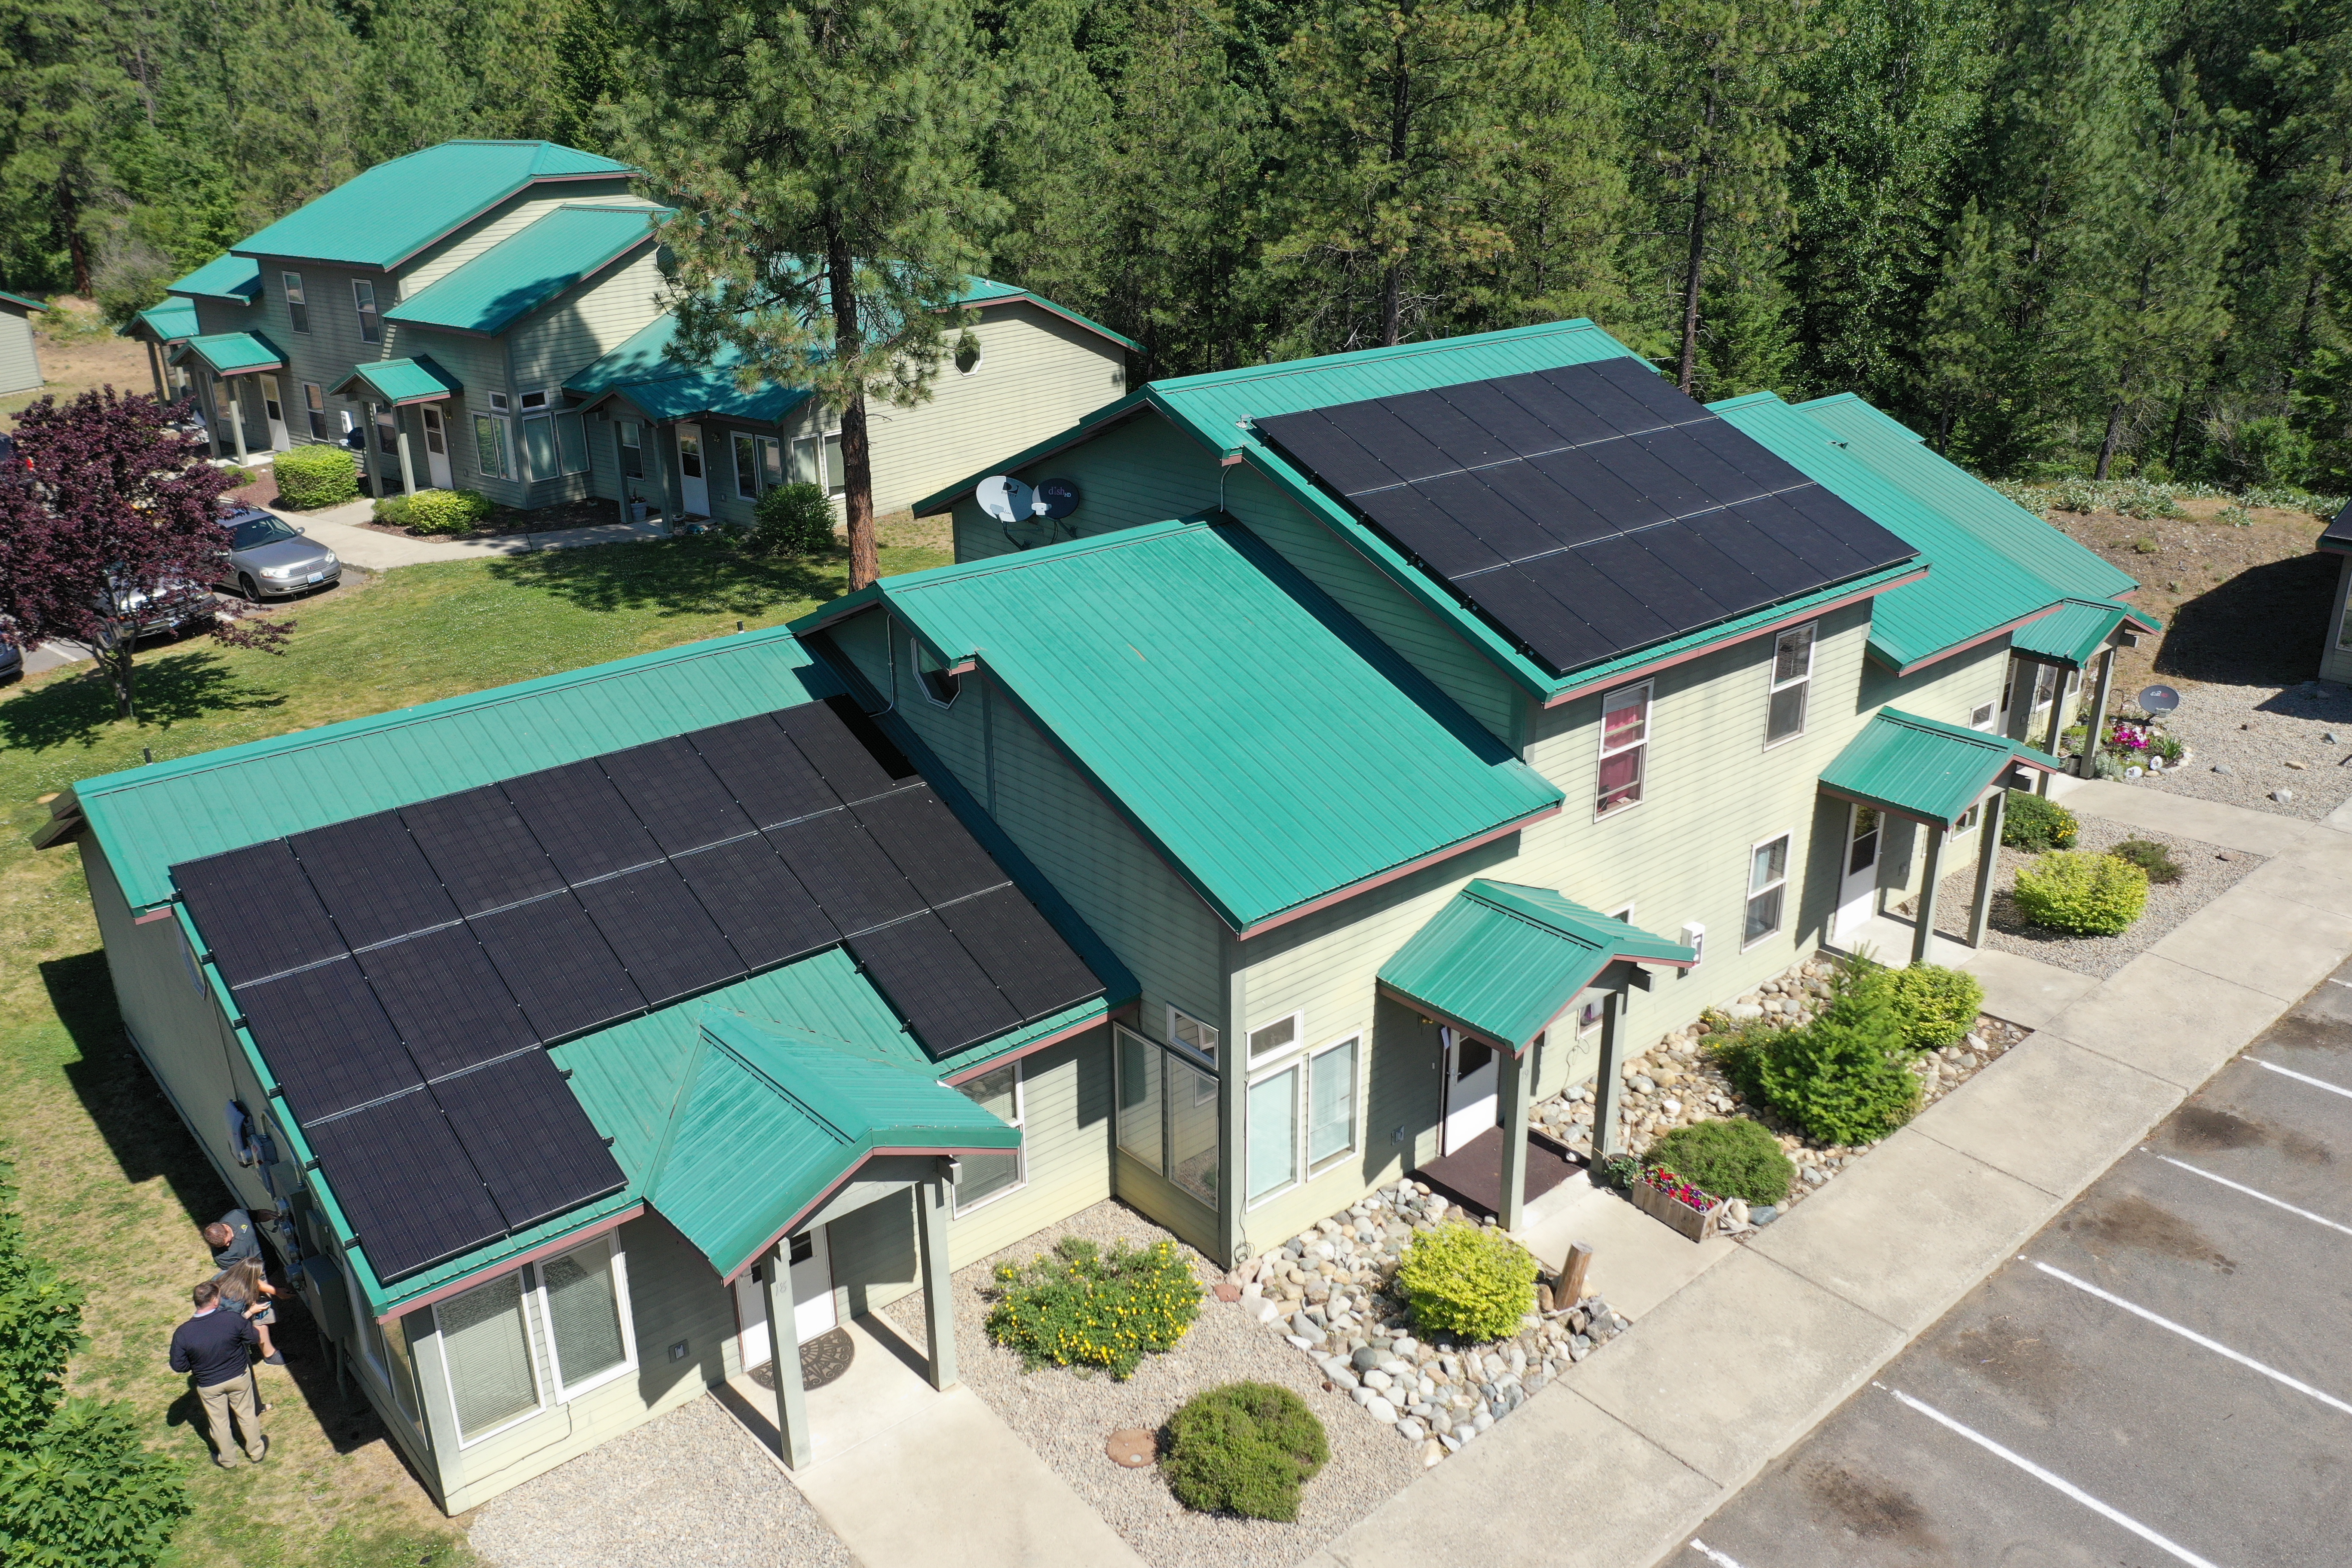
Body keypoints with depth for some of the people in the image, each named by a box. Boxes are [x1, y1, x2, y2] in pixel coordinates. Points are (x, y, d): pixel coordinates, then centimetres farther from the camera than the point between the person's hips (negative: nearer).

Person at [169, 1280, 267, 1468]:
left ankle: (227, 1460, 45)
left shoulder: (183, 1333, -25)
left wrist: (198, 1363, 8)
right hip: (239, 1377, 0)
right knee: (247, 1414, 24)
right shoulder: (234, 1319, -28)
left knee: (219, 1422, 24)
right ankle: (256, 1451, 44)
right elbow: (255, 1340, -12)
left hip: (209, 1386, 0)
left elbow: (179, 1366, -13)